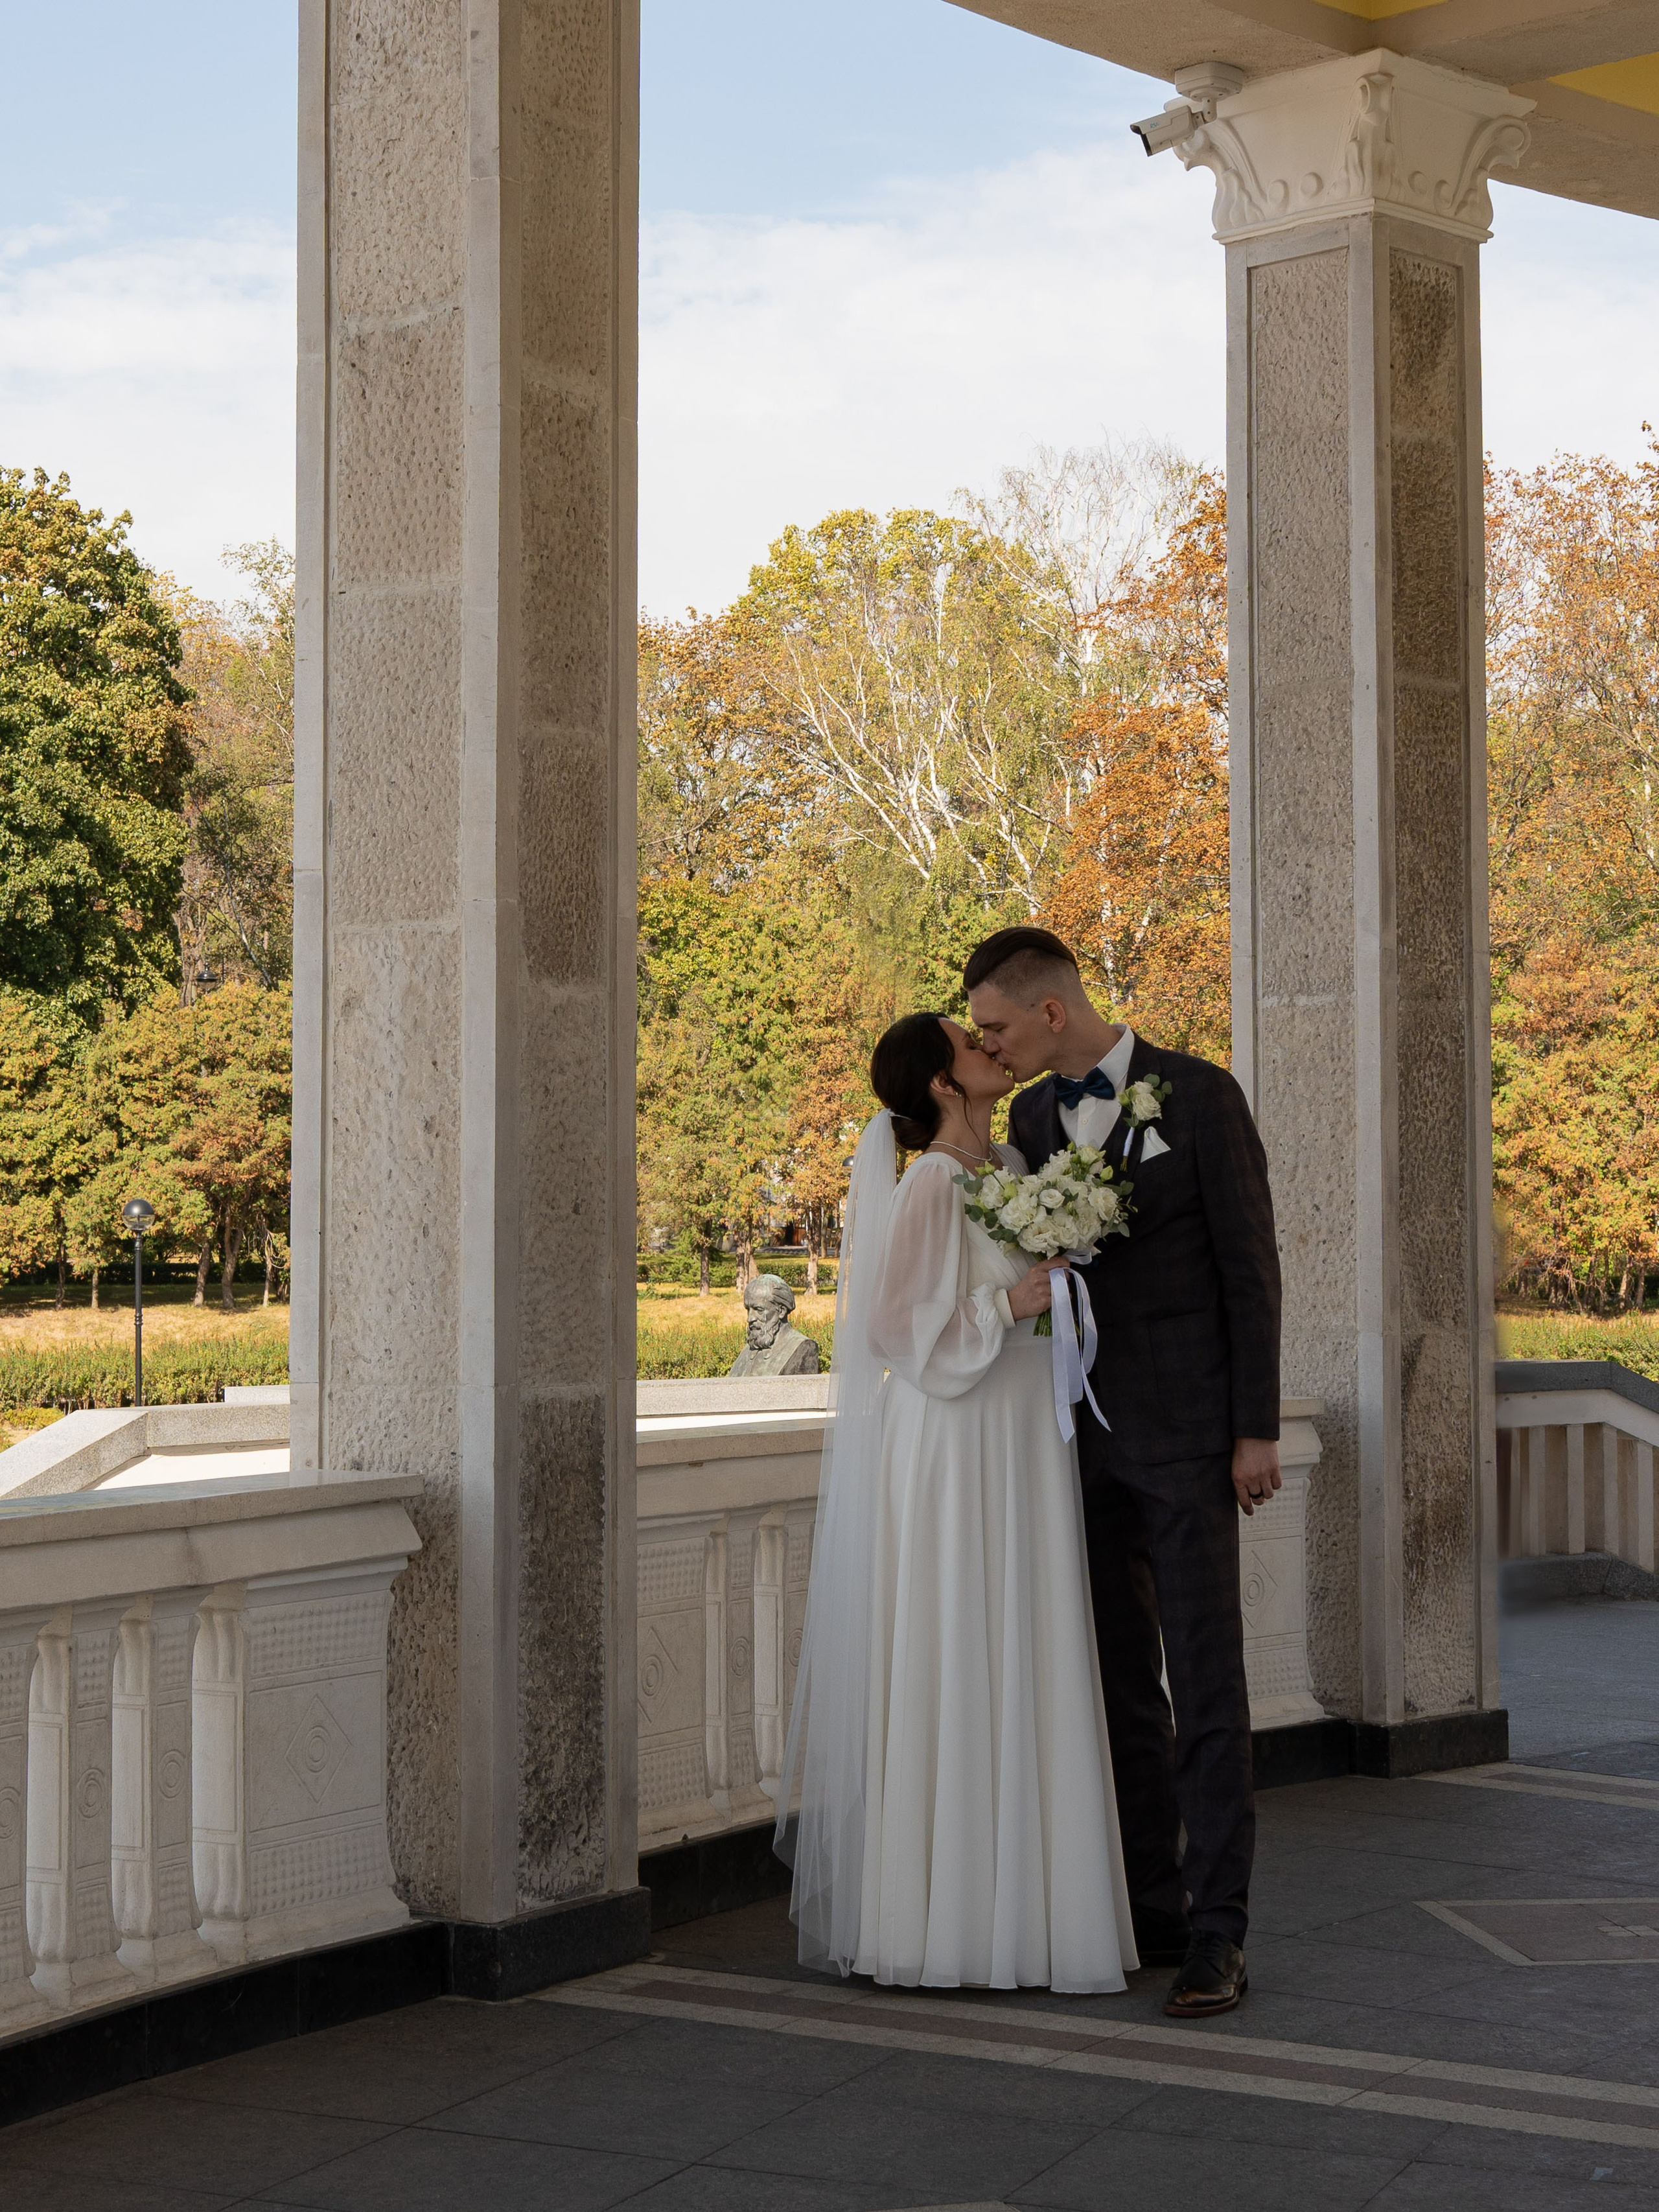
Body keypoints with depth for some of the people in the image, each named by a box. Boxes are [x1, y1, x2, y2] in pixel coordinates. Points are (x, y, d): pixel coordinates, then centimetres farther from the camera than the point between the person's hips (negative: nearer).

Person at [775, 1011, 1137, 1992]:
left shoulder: (1014, 1167, 10)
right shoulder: (928, 1190, -14)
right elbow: (898, 1326, -17)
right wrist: (1009, 1306, -19)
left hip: (1025, 1456, 8)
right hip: (958, 1462, -8)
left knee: (1020, 1683, 11)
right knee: (953, 1682, -2)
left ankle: (1016, 1901, 19)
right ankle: (946, 1923, 6)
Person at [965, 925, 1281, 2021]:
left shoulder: (1202, 1096, -8)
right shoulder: (1034, 1117, 10)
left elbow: (1251, 1266, -7)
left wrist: (1257, 1431, -10)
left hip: (1187, 1434, -6)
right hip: (1087, 1439, 6)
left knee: (1205, 1682, -6)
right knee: (1120, 1683, 9)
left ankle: (1215, 1935, -4)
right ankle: (1151, 1909, 17)